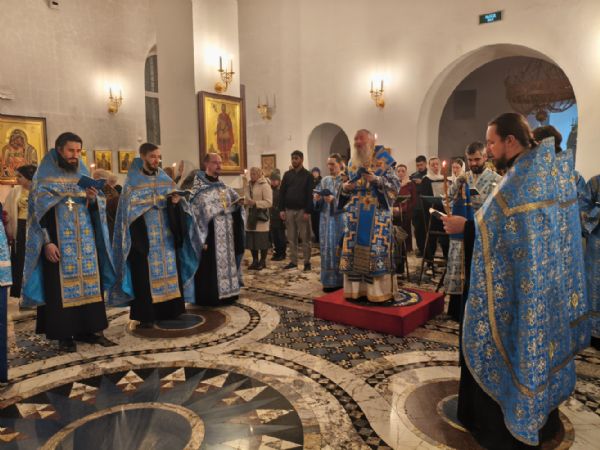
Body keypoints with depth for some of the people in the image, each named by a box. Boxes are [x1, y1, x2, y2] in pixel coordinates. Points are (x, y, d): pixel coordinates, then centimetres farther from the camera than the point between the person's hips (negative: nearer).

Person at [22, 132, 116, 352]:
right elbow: (38, 211, -6)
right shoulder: (44, 177, -1)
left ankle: (87, 329, 13)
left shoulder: (84, 175, 12)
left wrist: (93, 199, -12)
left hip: (86, 241, 4)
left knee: (88, 282, 5)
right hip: (59, 242, -4)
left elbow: (97, 208, 12)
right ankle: (64, 334, 8)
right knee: (61, 286, -1)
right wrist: (47, 242, -14)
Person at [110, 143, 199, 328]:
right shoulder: (133, 181, -3)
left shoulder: (165, 179, 10)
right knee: (146, 275, -3)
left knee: (168, 270, 7)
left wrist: (176, 200, -13)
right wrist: (155, 200, -18)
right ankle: (146, 315, 5)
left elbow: (175, 204, 8)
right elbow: (129, 208, -11)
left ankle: (168, 310, 18)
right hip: (144, 236, -5)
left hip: (165, 235, 5)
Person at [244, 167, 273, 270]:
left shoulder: (265, 186, -7)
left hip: (261, 216, -6)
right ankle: (255, 261, 20)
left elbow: (269, 202, -13)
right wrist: (244, 201, 1)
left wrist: (255, 203, -22)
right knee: (251, 240, 8)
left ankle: (262, 261, 14)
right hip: (250, 216, 6)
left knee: (262, 240, 0)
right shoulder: (248, 186, 13)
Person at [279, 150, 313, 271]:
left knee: (305, 238, 1)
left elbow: (310, 195, -7)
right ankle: (293, 261, 15)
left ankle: (307, 262, 9)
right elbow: (282, 192, 8)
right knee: (291, 238, 7)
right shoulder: (287, 174, 10)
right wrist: (282, 209, 0)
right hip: (289, 210, 4)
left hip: (302, 210, -4)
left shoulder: (307, 175, -1)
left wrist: (308, 211, -15)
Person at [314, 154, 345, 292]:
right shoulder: (324, 180, 13)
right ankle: (328, 280, 14)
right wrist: (317, 198, -10)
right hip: (325, 219, 5)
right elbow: (318, 203, 12)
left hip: (339, 220, -5)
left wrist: (334, 199, -25)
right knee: (326, 249, 6)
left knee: (337, 249, -4)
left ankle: (338, 281, 5)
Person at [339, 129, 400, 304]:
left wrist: (377, 180, -21)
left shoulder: (383, 160, -2)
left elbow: (396, 185, -7)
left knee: (377, 249, -7)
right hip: (355, 214, 5)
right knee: (355, 249, 3)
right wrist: (345, 188, -2)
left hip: (377, 213, -5)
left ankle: (381, 292, 2)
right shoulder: (352, 162, 14)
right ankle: (358, 290, 13)